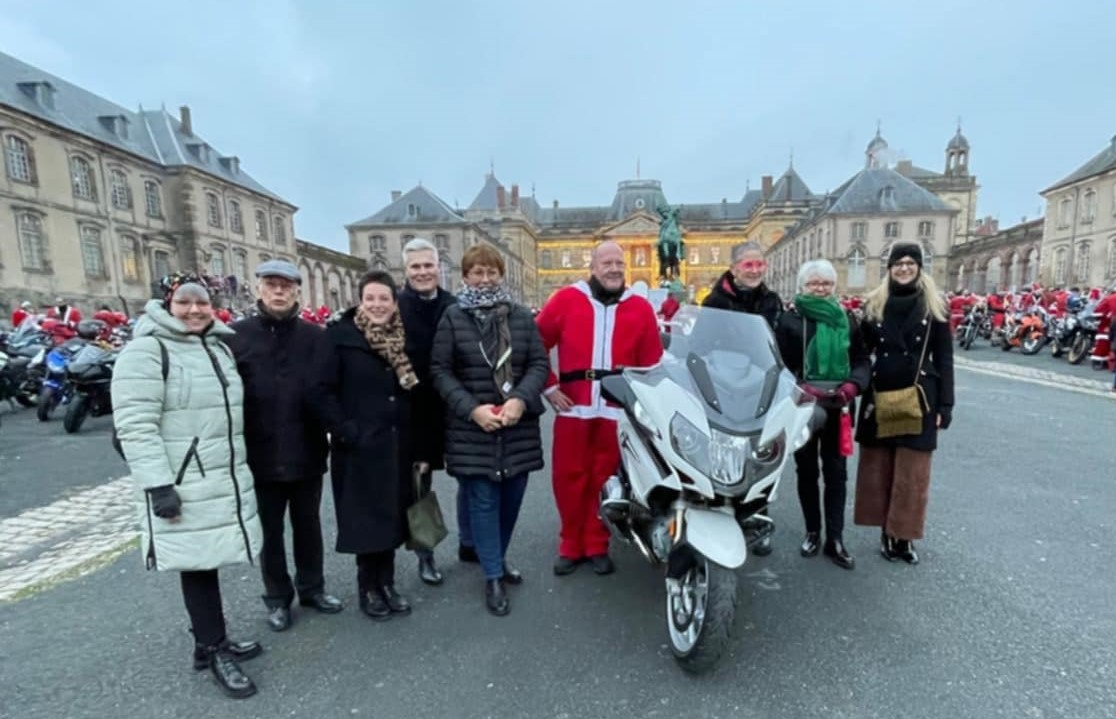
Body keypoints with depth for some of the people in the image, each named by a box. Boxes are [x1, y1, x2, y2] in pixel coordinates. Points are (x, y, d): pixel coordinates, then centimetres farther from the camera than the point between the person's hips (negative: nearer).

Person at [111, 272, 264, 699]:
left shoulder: (219, 347, 14)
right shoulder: (146, 350, -10)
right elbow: (135, 426, -17)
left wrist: (242, 467, 22)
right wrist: (158, 483, -22)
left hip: (226, 479, 7)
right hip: (181, 485, -7)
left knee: (208, 561, 15)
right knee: (197, 564, 2)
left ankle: (210, 643, 30)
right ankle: (214, 649, 17)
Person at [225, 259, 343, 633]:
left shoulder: (315, 337, -2)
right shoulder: (236, 336, -4)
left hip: (306, 452, 1)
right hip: (260, 455, -1)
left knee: (308, 525, 17)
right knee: (270, 531, 14)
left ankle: (311, 587, 36)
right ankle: (277, 597, 33)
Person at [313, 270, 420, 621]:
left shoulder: (403, 339, 7)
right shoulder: (340, 335, -6)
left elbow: (415, 395, 8)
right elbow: (322, 392, -10)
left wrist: (420, 446, 5)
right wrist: (345, 433, -17)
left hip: (397, 445, 4)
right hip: (359, 447, -4)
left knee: (392, 515, 13)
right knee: (366, 518, 7)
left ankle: (387, 582, 30)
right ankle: (368, 588, 25)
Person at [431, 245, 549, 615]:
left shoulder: (522, 316, 5)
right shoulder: (452, 317, -1)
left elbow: (539, 363, 3)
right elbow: (440, 371, -3)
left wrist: (521, 400, -13)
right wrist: (472, 409, -14)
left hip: (518, 425, 3)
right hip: (471, 428, -3)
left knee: (511, 497, 13)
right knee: (483, 501, 3)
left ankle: (499, 558, 36)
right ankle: (492, 577, 19)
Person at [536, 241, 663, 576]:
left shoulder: (640, 308, 7)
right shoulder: (566, 299, 3)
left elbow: (653, 364, 6)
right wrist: (549, 387, 2)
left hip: (618, 409, 1)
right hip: (572, 407, 0)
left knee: (604, 478, 9)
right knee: (569, 476, 7)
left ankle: (597, 546, 26)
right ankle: (571, 546, 25)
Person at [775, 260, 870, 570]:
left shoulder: (847, 318, 8)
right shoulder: (789, 319, -2)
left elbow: (862, 358, 6)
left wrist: (854, 384, -13)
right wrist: (799, 387, -22)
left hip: (838, 406, 2)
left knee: (836, 472, 6)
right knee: (807, 471, 10)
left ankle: (835, 539, 15)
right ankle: (812, 532, 25)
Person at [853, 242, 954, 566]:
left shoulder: (935, 307, 3)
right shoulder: (874, 305, 6)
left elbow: (944, 359, 2)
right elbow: (862, 352, 6)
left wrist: (945, 403, -3)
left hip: (919, 398, -1)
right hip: (879, 396, 2)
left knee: (911, 471, 3)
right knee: (878, 467, 6)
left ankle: (904, 535, 15)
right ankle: (886, 532, 19)